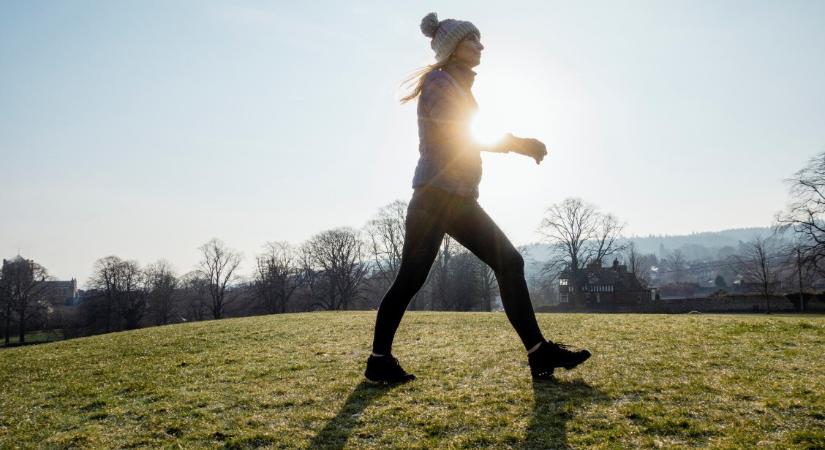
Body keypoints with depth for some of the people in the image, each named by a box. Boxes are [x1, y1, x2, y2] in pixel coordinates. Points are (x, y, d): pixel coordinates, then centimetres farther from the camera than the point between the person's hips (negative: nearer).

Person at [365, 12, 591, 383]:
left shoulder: (460, 87, 23)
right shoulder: (438, 82, -4)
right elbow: (462, 136, -15)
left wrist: (518, 143, 8)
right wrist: (518, 143, -7)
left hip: (462, 199, 9)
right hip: (435, 196, -9)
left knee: (509, 263, -1)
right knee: (410, 279, -5)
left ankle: (540, 354, 0)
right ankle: (379, 359, 9)